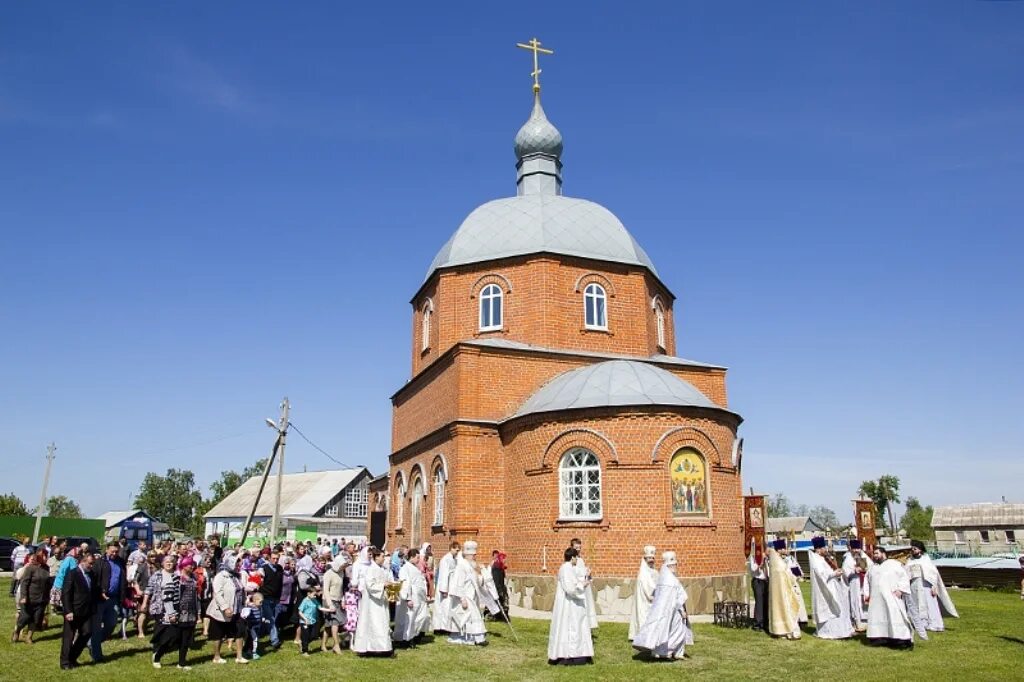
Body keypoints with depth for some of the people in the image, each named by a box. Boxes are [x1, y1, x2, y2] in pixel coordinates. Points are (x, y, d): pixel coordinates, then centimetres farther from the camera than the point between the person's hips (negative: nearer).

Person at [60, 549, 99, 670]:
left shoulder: (91, 575, 10)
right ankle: (65, 662, 16)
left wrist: (93, 608, 8)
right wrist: (68, 611, -20)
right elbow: (65, 594, -15)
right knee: (69, 637, 5)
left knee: (85, 634, 8)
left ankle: (72, 658, 23)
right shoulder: (72, 574, -11)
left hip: (86, 612, 7)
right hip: (73, 612, -7)